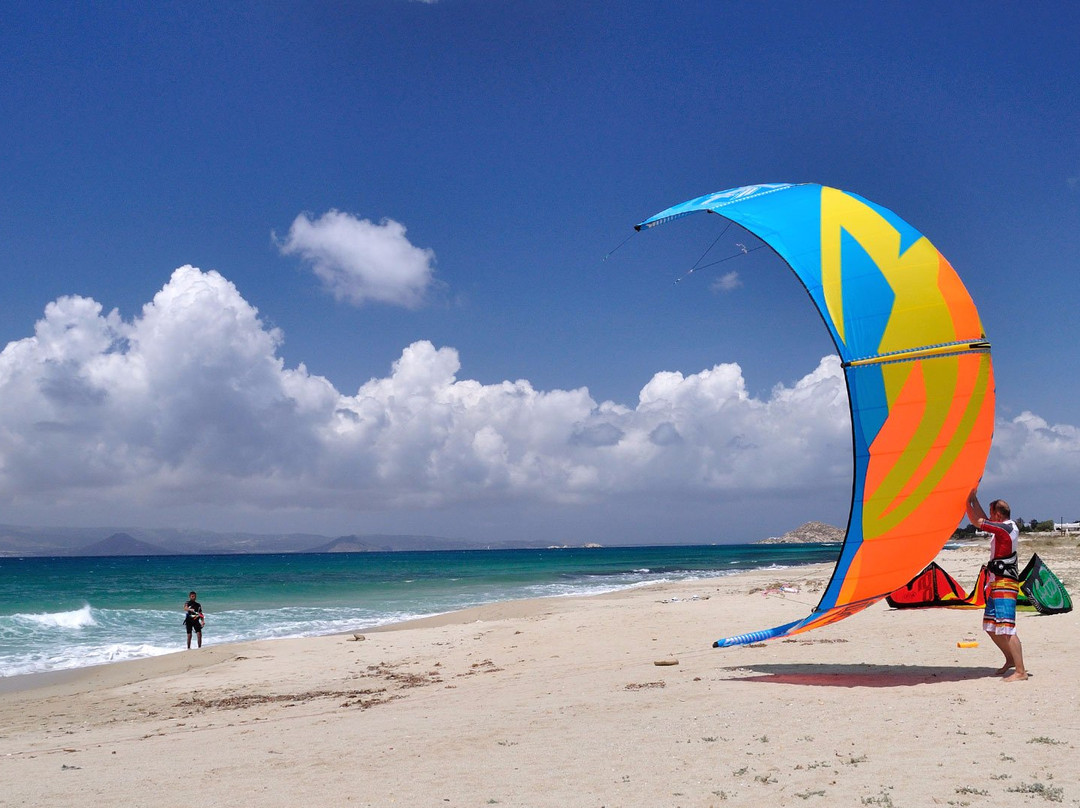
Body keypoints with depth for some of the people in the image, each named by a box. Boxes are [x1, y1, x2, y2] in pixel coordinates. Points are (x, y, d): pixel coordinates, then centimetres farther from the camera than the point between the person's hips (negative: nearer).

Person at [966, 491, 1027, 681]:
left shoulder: (1004, 529, -14)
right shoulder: (1007, 527, 14)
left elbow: (976, 521, -12)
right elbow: (983, 520, 26)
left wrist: (968, 501, 0)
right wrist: (974, 499, 23)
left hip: (1005, 585, -11)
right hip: (996, 585, 11)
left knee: (1006, 629, -15)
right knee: (990, 626, 16)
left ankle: (1020, 671, -15)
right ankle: (1010, 660, 28)